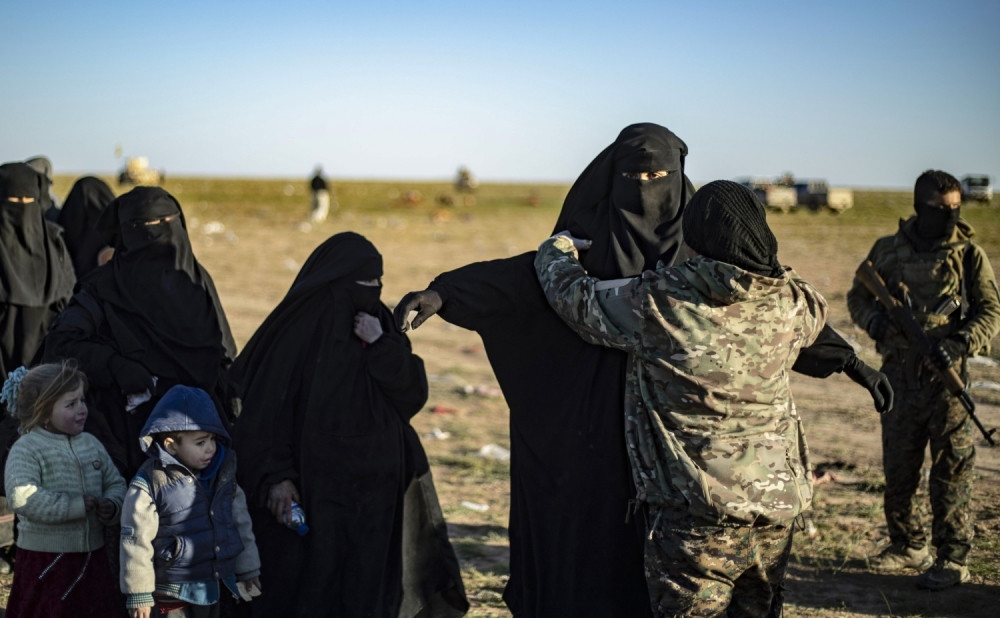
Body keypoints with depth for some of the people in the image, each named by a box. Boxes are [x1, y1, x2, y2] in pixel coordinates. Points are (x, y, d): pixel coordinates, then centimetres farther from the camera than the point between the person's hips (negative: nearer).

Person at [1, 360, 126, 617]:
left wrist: (112, 505, -11)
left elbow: (115, 483, 13)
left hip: (92, 555, 6)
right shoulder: (26, 449, -12)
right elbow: (23, 498, -25)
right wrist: (79, 505, -24)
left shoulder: (91, 444, 7)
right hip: (46, 560, -6)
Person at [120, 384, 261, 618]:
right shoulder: (149, 484, -15)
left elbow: (241, 522, 13)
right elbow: (136, 540, -11)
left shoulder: (223, 472, 3)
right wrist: (139, 593, -9)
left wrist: (248, 570, 16)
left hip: (214, 587, 6)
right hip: (174, 595, -6)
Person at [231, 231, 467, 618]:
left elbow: (414, 395, -1)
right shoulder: (300, 330, -11)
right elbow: (263, 409, -13)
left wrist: (382, 347, -14)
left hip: (373, 494, 5)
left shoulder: (378, 325, 7)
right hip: (310, 494, -5)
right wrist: (275, 477, -21)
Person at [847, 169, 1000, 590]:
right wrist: (873, 319, -7)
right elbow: (857, 297, 15)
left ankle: (953, 559, 6)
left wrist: (960, 343, -18)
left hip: (947, 376, -3)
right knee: (897, 468, 11)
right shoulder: (887, 250, 6)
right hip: (898, 376, 3)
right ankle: (908, 547, 28)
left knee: (951, 471, -1)